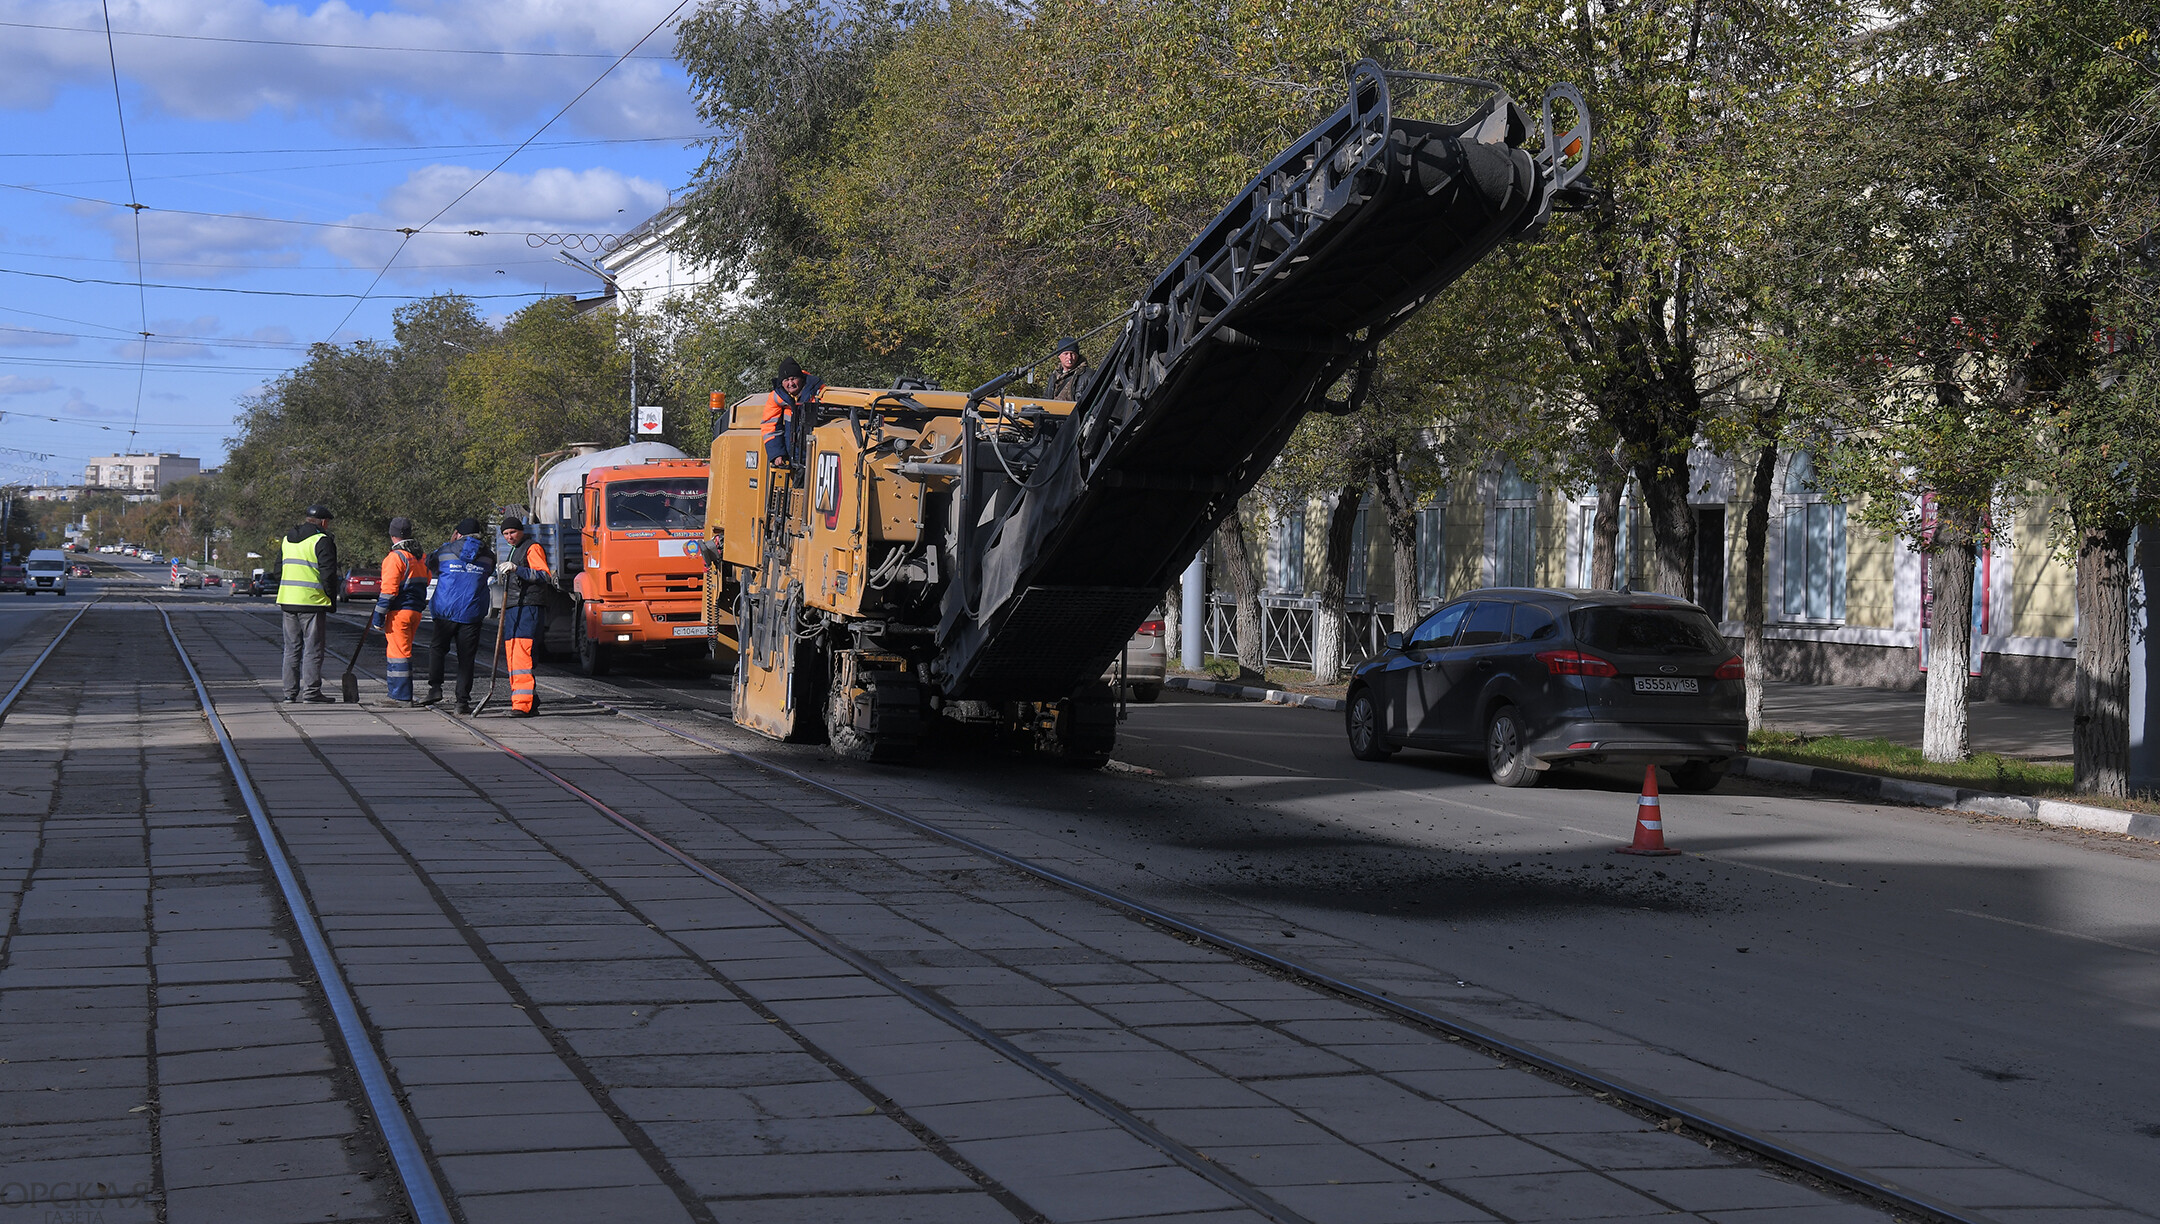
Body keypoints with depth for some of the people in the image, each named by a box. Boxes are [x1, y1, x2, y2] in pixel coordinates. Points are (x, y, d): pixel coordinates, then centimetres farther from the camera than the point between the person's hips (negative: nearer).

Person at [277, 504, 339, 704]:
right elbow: (328, 574, -12)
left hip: (287, 602, 7)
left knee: (292, 648, 12)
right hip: (312, 602, -7)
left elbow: (279, 570, 20)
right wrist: (332, 600, -3)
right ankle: (311, 692, -6)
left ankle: (290, 691, 13)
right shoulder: (322, 541, -8)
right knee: (313, 648, -3)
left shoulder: (287, 539, 16)